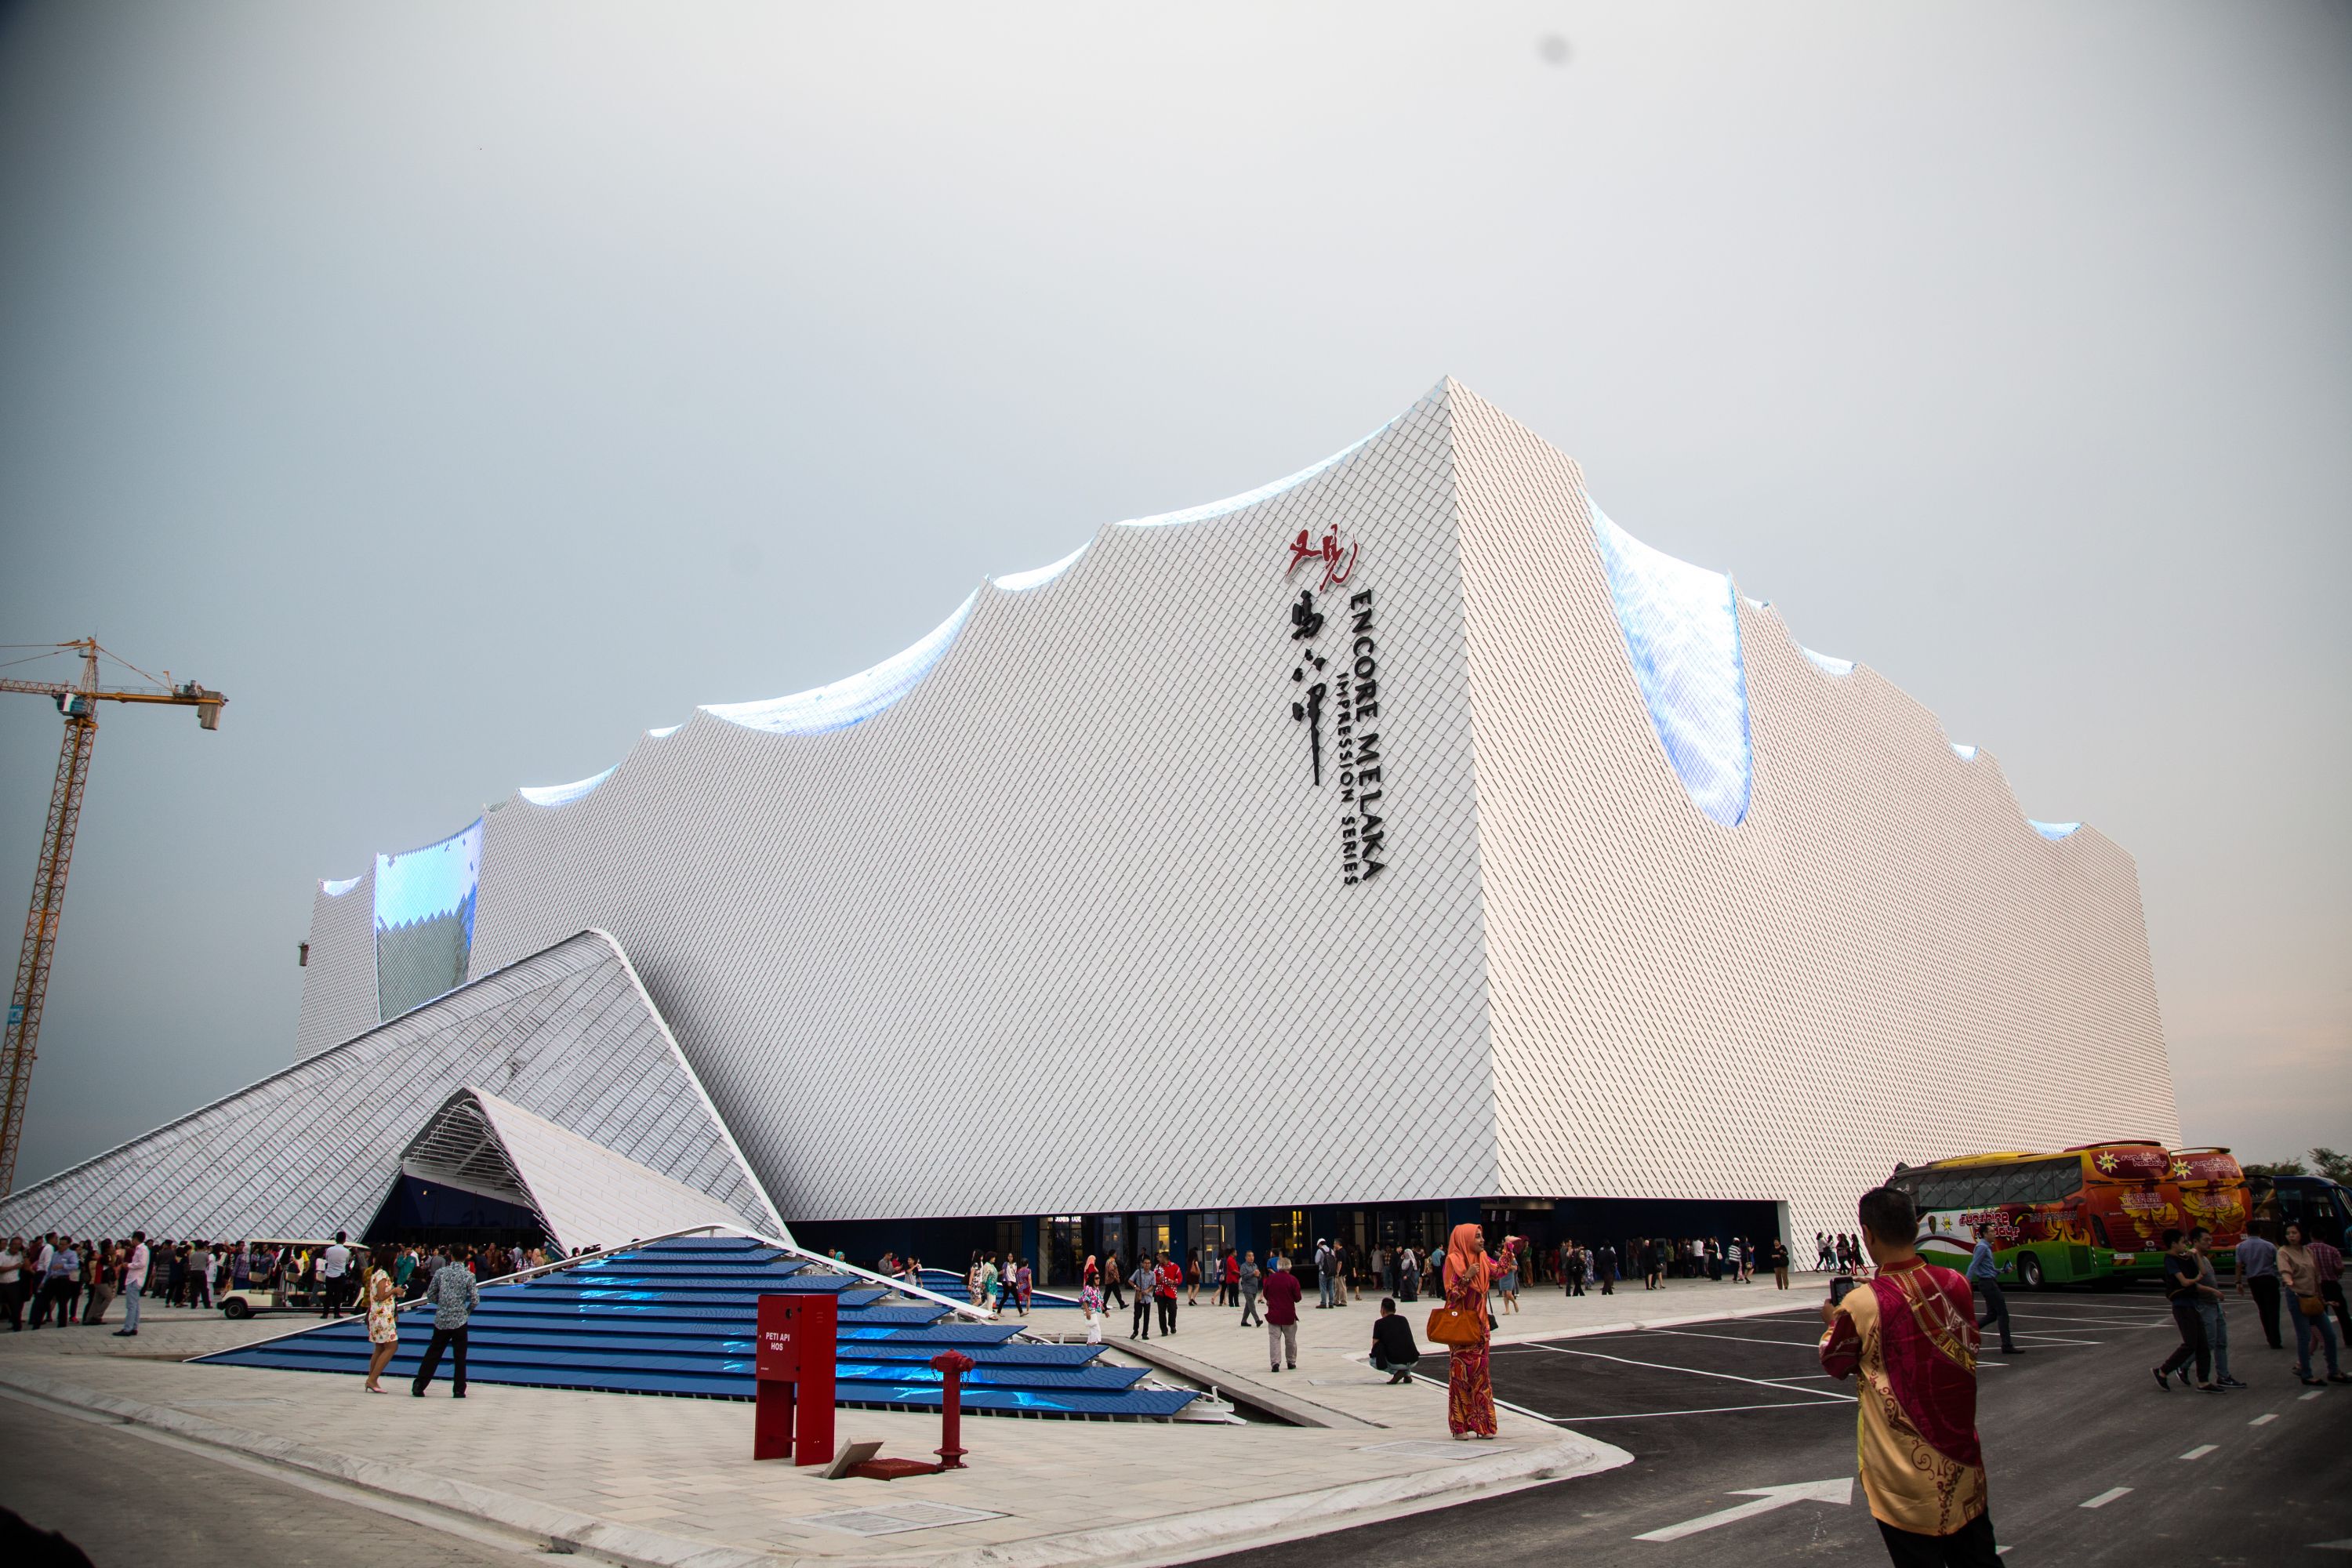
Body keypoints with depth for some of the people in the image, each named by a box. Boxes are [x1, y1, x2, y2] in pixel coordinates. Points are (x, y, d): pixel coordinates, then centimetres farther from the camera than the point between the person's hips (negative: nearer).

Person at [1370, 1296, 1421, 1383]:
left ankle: (1396, 1372, 0)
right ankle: (1407, 1374, 16)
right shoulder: (1403, 1320, 17)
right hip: (1413, 1361, 5)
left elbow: (1375, 1346, 4)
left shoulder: (1379, 1323, 2)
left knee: (1372, 1361, 21)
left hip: (1396, 1363, -5)